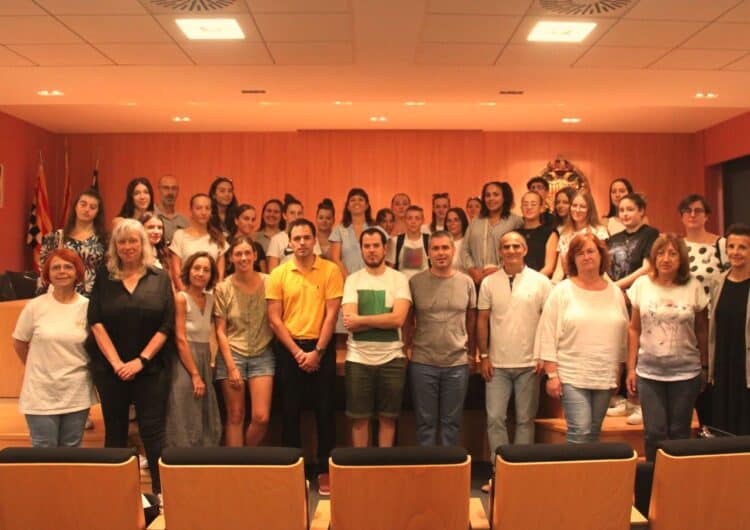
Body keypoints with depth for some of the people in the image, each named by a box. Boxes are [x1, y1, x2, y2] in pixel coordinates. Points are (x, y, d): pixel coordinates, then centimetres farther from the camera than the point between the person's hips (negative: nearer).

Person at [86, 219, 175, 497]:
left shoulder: (160, 278, 2)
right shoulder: (104, 278, 5)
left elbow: (166, 325, -3)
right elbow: (96, 322, -2)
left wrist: (141, 360, -11)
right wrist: (116, 362, -12)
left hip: (151, 367, -1)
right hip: (110, 367, 1)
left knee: (152, 430, 0)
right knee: (115, 430, 10)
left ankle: (161, 491, 7)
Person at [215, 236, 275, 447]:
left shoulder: (268, 282, -1)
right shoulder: (223, 288, -1)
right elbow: (220, 331, -1)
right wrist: (231, 367, -6)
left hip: (262, 355, 1)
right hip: (232, 354, 0)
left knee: (261, 417, -4)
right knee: (235, 417, 3)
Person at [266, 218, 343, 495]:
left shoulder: (330, 270, -3)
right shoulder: (278, 274, 0)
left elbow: (331, 314, -5)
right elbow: (274, 319, -1)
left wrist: (317, 351, -10)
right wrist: (297, 352, -8)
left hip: (321, 347, -1)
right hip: (289, 348, 1)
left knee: (324, 409, 5)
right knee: (291, 410, 8)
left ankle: (325, 470, 17)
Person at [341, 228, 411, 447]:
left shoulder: (399, 279, 0)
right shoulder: (352, 280, 2)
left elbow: (398, 319, -15)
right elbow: (349, 322, -10)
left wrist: (360, 319, -12)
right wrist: (384, 320, -13)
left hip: (391, 359, 0)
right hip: (358, 359, 0)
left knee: (388, 418, 11)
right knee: (359, 418, 9)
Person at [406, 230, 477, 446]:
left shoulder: (466, 282, 3)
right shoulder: (415, 282, -2)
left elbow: (471, 319, 11)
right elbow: (407, 320, 5)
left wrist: (471, 351, 11)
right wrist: (407, 348, 1)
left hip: (458, 363, 1)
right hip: (422, 363, -1)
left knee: (452, 422, 11)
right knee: (425, 421, 9)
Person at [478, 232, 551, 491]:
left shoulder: (541, 282, -1)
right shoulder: (489, 283, 2)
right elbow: (482, 320, 5)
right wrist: (484, 356, 0)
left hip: (529, 364, -1)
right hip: (497, 364, 1)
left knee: (525, 420, 8)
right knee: (495, 418, 1)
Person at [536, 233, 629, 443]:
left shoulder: (615, 292, 9)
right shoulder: (562, 291, -2)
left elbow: (622, 336, 14)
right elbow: (548, 336, -5)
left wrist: (618, 373, 12)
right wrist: (552, 374, -9)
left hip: (605, 377, 4)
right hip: (572, 377, -4)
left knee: (594, 433, 11)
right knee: (580, 431, -11)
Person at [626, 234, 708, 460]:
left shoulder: (694, 287, -3)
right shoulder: (642, 284, -1)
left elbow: (702, 331, 4)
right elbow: (634, 329, 3)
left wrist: (705, 367, 5)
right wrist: (631, 368, 2)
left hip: (685, 372, 0)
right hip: (649, 372, 0)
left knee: (679, 433, 8)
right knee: (654, 433, 2)